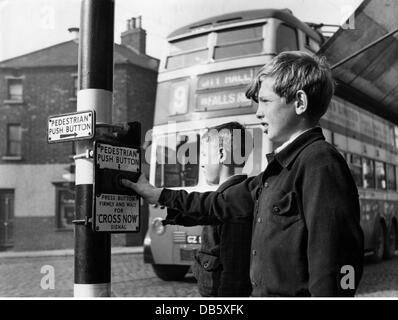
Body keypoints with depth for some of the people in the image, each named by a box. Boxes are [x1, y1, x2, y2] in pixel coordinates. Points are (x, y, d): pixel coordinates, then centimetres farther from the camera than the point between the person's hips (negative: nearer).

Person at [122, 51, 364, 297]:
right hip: (264, 293, 9)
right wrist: (158, 195, 28)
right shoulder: (278, 170, 14)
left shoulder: (320, 162, -16)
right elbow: (224, 204, 24)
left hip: (295, 293, -9)